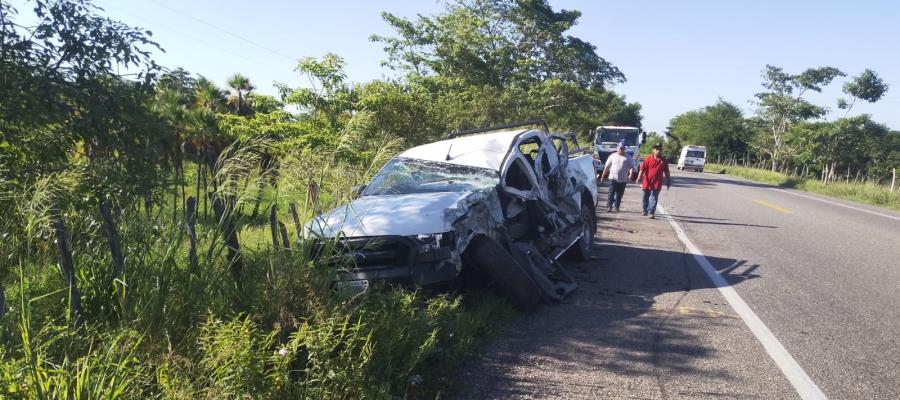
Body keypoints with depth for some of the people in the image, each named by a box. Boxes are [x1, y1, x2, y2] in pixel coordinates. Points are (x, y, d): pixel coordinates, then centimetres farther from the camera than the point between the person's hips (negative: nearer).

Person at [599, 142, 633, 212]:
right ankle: (609, 206, -11)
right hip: (613, 178, -1)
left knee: (619, 194, 7)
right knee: (611, 193, -10)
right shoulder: (612, 156, 8)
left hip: (623, 179, 1)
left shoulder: (627, 158, 8)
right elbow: (607, 167, 11)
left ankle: (617, 206, 19)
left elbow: (631, 167, 1)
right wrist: (603, 176, 10)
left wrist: (631, 174, -20)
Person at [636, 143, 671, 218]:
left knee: (654, 198, -5)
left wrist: (668, 182, 12)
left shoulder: (664, 161, 4)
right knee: (645, 198, 13)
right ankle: (645, 211, 31)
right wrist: (639, 178, -19)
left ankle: (651, 213, -5)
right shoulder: (648, 159, -2)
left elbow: (666, 173, 11)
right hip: (647, 183, 0)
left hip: (657, 184, 0)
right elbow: (642, 169, -6)